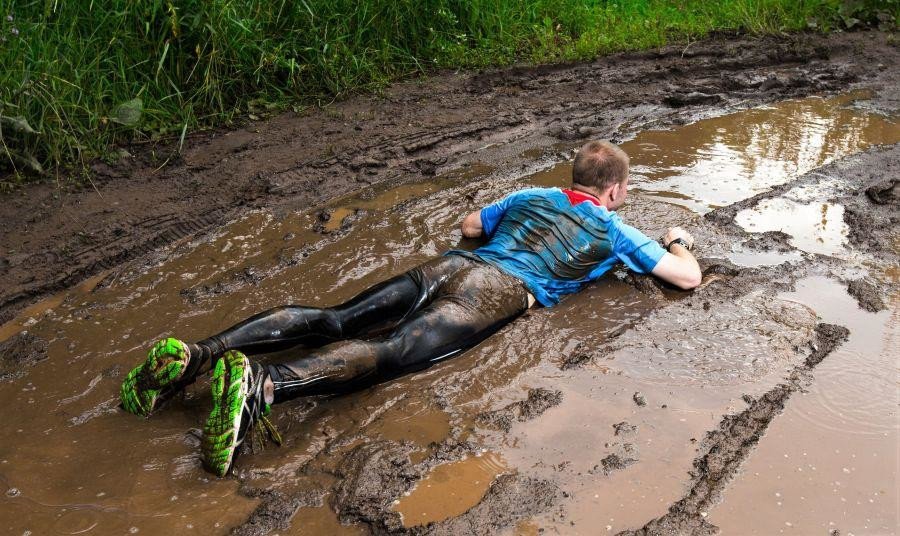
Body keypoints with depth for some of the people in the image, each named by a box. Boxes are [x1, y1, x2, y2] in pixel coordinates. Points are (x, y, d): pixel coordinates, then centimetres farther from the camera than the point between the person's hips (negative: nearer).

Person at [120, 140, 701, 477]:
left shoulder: (534, 195, 33)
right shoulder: (613, 229, 20)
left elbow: (469, 225, 45)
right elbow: (688, 277, 20)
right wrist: (680, 241, 43)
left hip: (448, 265, 6)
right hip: (498, 290, -6)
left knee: (330, 321, -8)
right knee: (393, 351, -27)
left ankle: (197, 352, -23)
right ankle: (264, 385, -50)